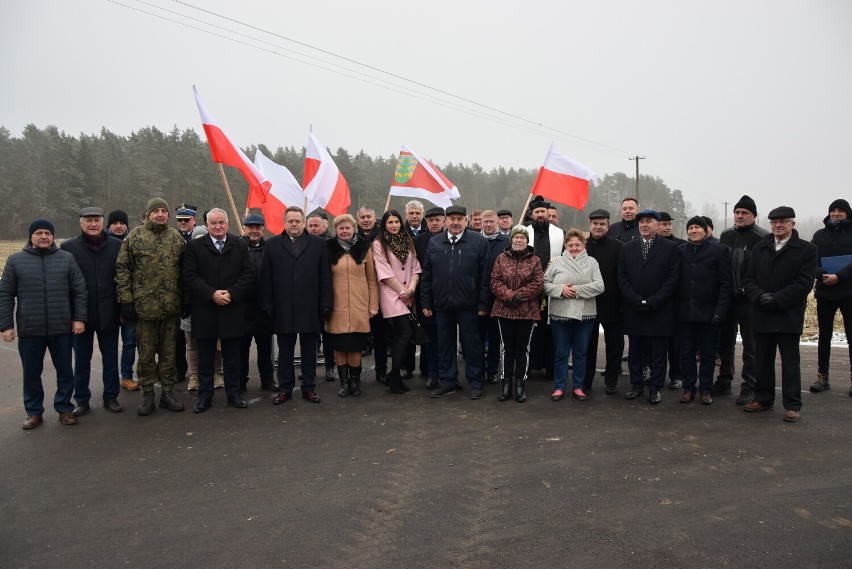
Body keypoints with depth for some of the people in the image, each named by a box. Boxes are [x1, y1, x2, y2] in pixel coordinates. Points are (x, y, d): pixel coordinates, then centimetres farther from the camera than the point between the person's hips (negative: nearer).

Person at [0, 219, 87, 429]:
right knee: (31, 374, 10)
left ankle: (65, 409, 22)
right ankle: (34, 412, 25)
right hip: (29, 330, 0)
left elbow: (79, 291, 4)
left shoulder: (67, 258, 4)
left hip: (62, 328, 0)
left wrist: (80, 318, -4)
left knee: (65, 371, 8)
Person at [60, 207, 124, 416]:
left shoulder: (117, 246, -1)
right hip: (81, 314, 0)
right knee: (81, 361, 11)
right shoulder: (68, 247, -2)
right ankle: (82, 400, 23)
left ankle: (111, 397, 23)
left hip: (109, 314, 0)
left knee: (111, 359, 10)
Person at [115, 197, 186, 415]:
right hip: (144, 305, -2)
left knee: (169, 352, 10)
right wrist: (126, 299, -7)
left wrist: (186, 299, 6)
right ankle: (147, 395, 20)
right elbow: (122, 269, -1)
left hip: (171, 306, 2)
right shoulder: (135, 236, 0)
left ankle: (168, 392, 22)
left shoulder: (177, 238, 7)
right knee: (146, 353, 7)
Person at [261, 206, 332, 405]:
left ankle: (309, 388, 19)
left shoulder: (318, 243, 4)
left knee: (309, 351, 9)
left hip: (310, 308, 0)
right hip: (282, 309, 1)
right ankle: (285, 388, 20)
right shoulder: (272, 244, 5)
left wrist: (325, 304, -4)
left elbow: (325, 277, 1)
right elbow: (266, 278, 3)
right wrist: (267, 306, -4)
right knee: (285, 351, 10)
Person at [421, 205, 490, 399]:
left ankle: (476, 383, 18)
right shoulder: (434, 243, 8)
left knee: (471, 344, 5)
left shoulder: (479, 242, -2)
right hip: (441, 304, 4)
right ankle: (448, 381, 23)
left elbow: (485, 275, -4)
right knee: (445, 344, 11)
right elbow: (427, 275, 10)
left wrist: (483, 304, -8)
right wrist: (427, 303, 6)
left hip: (468, 304, -3)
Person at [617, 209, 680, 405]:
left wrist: (652, 302, -12)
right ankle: (637, 385, 20)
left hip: (660, 311, -2)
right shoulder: (627, 248, 9)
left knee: (658, 352, 4)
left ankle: (656, 388, 14)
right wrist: (636, 301, -8)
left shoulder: (670, 248, 1)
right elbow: (622, 278, 4)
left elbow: (672, 279, -5)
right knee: (635, 351, 9)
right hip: (633, 310, 3)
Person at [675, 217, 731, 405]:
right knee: (687, 352, 8)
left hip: (708, 312, -2)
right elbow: (674, 281, 6)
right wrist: (674, 308, -2)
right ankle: (689, 388, 18)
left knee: (708, 353, 8)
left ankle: (705, 389, 19)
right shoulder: (680, 251, 6)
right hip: (685, 312, 2)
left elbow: (725, 283, -4)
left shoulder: (719, 250, -1)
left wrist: (720, 310, -11)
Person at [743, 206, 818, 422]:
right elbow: (749, 279, 7)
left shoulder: (807, 249, 0)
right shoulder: (759, 248, 12)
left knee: (790, 362, 2)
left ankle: (792, 405, 10)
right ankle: (763, 398, 22)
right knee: (762, 361, 10)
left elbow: (804, 283, -9)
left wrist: (776, 299, -16)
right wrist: (760, 296, -12)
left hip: (789, 316, -4)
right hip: (762, 315, 4)